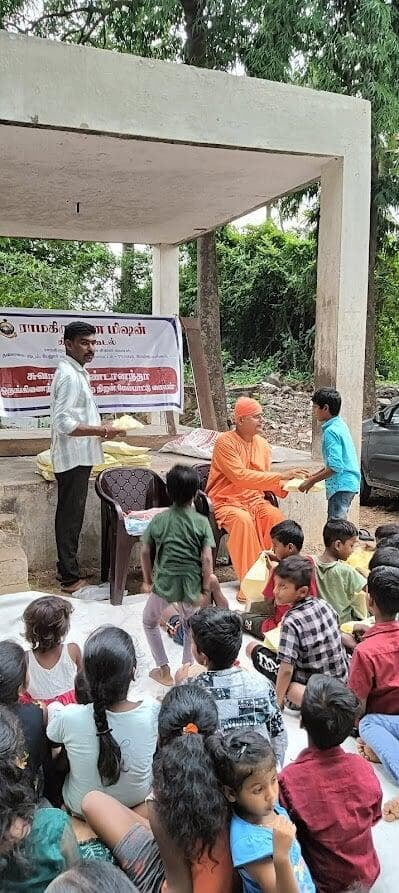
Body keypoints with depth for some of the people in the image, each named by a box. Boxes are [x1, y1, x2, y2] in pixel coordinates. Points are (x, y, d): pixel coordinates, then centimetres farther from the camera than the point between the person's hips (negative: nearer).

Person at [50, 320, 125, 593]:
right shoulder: (69, 376, -19)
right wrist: (102, 431, -21)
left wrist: (100, 429, 13)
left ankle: (66, 568, 28)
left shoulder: (78, 372, 13)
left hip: (78, 457, 10)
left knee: (70, 515, 17)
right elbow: (64, 424, -26)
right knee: (71, 516, -2)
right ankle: (71, 578, 6)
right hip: (74, 457, -10)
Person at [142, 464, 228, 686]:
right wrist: (206, 588, 0)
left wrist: (148, 580, 16)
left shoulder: (159, 520, -2)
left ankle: (164, 670, 25)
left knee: (150, 622, 25)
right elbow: (206, 558, -10)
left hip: (164, 581, 0)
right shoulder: (202, 522, -6)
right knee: (190, 624, 28)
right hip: (191, 583, 1)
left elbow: (146, 552, 3)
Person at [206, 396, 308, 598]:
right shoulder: (225, 442, -13)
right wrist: (279, 475, -24)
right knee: (243, 520, -36)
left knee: (276, 517, -25)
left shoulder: (263, 445, 8)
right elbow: (240, 477, -24)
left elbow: (265, 480, 12)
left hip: (255, 501, 5)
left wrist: (285, 486, -10)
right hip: (228, 502, -5)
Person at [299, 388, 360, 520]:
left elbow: (335, 467, -23)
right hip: (349, 483, 10)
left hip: (341, 485, -10)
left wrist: (312, 481, -16)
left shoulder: (331, 431, -17)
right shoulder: (340, 425, 13)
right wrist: (315, 475, 17)